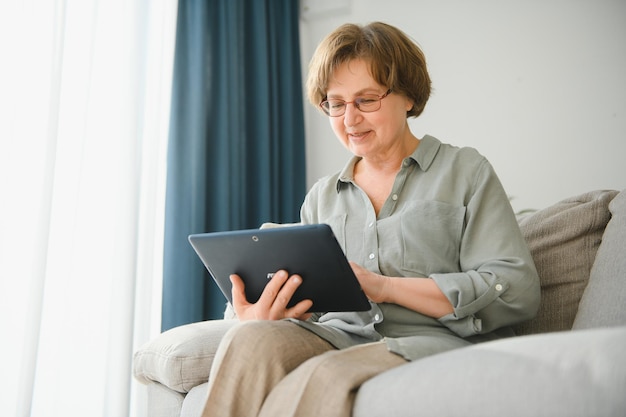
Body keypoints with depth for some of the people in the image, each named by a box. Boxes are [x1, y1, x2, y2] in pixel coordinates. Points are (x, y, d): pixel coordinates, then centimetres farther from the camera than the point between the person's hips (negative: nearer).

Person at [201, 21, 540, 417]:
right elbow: (305, 297, 17)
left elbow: (518, 290, -4)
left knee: (326, 379, -35)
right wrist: (267, 313, -10)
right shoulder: (321, 197, 22)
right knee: (248, 340, -30)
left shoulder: (465, 171, 8)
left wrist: (384, 287, -13)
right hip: (341, 337, 4)